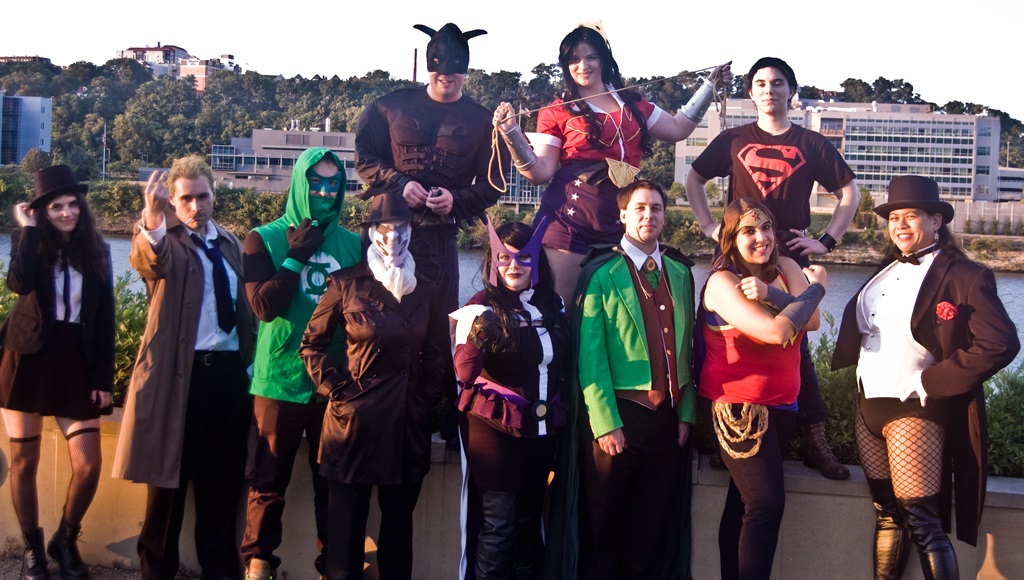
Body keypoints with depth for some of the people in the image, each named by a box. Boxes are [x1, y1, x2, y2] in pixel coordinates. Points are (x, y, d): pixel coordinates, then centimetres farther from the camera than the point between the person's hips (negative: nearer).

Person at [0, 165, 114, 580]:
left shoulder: (97, 250, 6)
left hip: (76, 363, 1)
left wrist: (104, 378, 0)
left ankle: (65, 541, 20)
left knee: (88, 467, -4)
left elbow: (105, 319, 5)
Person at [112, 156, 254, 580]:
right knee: (169, 474, 4)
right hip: (177, 371, -4)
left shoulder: (230, 243, 14)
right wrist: (152, 220, -48)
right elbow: (146, 261, -27)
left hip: (228, 370, 4)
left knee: (222, 476, 10)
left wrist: (249, 361, 9)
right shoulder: (162, 240, -2)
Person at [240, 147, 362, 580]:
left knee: (333, 480, 7)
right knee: (270, 482, 5)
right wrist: (296, 257, -11)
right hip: (281, 381, -2)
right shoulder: (266, 239, 2)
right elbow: (264, 305, -10)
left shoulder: (353, 244, 8)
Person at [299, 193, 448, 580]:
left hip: (407, 423, 3)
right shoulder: (347, 283, -3)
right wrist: (336, 389, -6)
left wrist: (427, 399, 6)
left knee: (398, 521, 13)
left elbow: (437, 354, 16)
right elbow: (311, 344, 1)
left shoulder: (424, 291, 8)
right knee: (347, 523, 4)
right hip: (355, 420, -3)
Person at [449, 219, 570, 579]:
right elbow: (465, 374, -21)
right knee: (499, 523, -5)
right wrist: (474, 336, -36)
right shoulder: (483, 307, -10)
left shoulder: (551, 305, 6)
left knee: (529, 520, 15)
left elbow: (562, 365, 18)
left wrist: (556, 406, 10)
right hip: (495, 428, -5)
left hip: (541, 429, 5)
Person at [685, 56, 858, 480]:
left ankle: (815, 441, 4)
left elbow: (849, 193, 12)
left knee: (795, 346, 0)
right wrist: (708, 226, 5)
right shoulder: (734, 140, 9)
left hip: (790, 254, 0)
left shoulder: (812, 144, 8)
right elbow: (694, 179, 16)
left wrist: (827, 240, 3)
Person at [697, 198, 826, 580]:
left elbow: (812, 321, -8)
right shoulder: (722, 282, -14)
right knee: (767, 503, -12)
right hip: (737, 406, -6)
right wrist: (817, 287, -10)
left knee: (744, 504, 12)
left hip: (781, 403, 6)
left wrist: (769, 293, -23)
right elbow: (777, 332, -23)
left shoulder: (785, 269, 6)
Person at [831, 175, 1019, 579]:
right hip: (869, 407, 7)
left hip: (915, 410, -7)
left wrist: (931, 381, -17)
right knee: (886, 514, 16)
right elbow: (855, 319, 25)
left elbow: (1000, 344, -17)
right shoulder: (885, 272, 13)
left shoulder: (964, 276, -9)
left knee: (921, 520, -7)